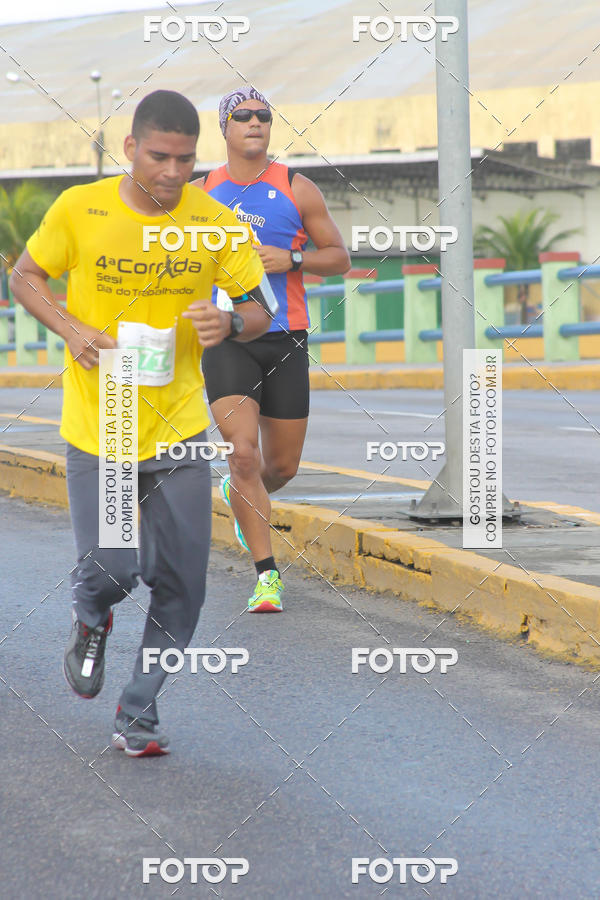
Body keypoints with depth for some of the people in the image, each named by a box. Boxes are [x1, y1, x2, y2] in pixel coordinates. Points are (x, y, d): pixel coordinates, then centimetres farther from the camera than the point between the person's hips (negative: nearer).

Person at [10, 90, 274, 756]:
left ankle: (137, 713, 19)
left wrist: (229, 325, -20)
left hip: (178, 428, 2)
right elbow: (25, 277, 7)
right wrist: (71, 329, -11)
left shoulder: (218, 223, -4)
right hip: (94, 429, -2)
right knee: (109, 571, -10)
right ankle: (91, 623, 28)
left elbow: (259, 309, 4)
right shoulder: (78, 210, -8)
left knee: (180, 586, 0)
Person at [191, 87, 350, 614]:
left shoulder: (297, 190, 3)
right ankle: (267, 574, -11)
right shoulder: (200, 193, 6)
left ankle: (239, 492, 45)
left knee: (283, 466, 8)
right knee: (244, 453, -17)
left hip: (285, 340, 1)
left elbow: (340, 258, 6)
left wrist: (292, 259, -11)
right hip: (226, 340, -1)